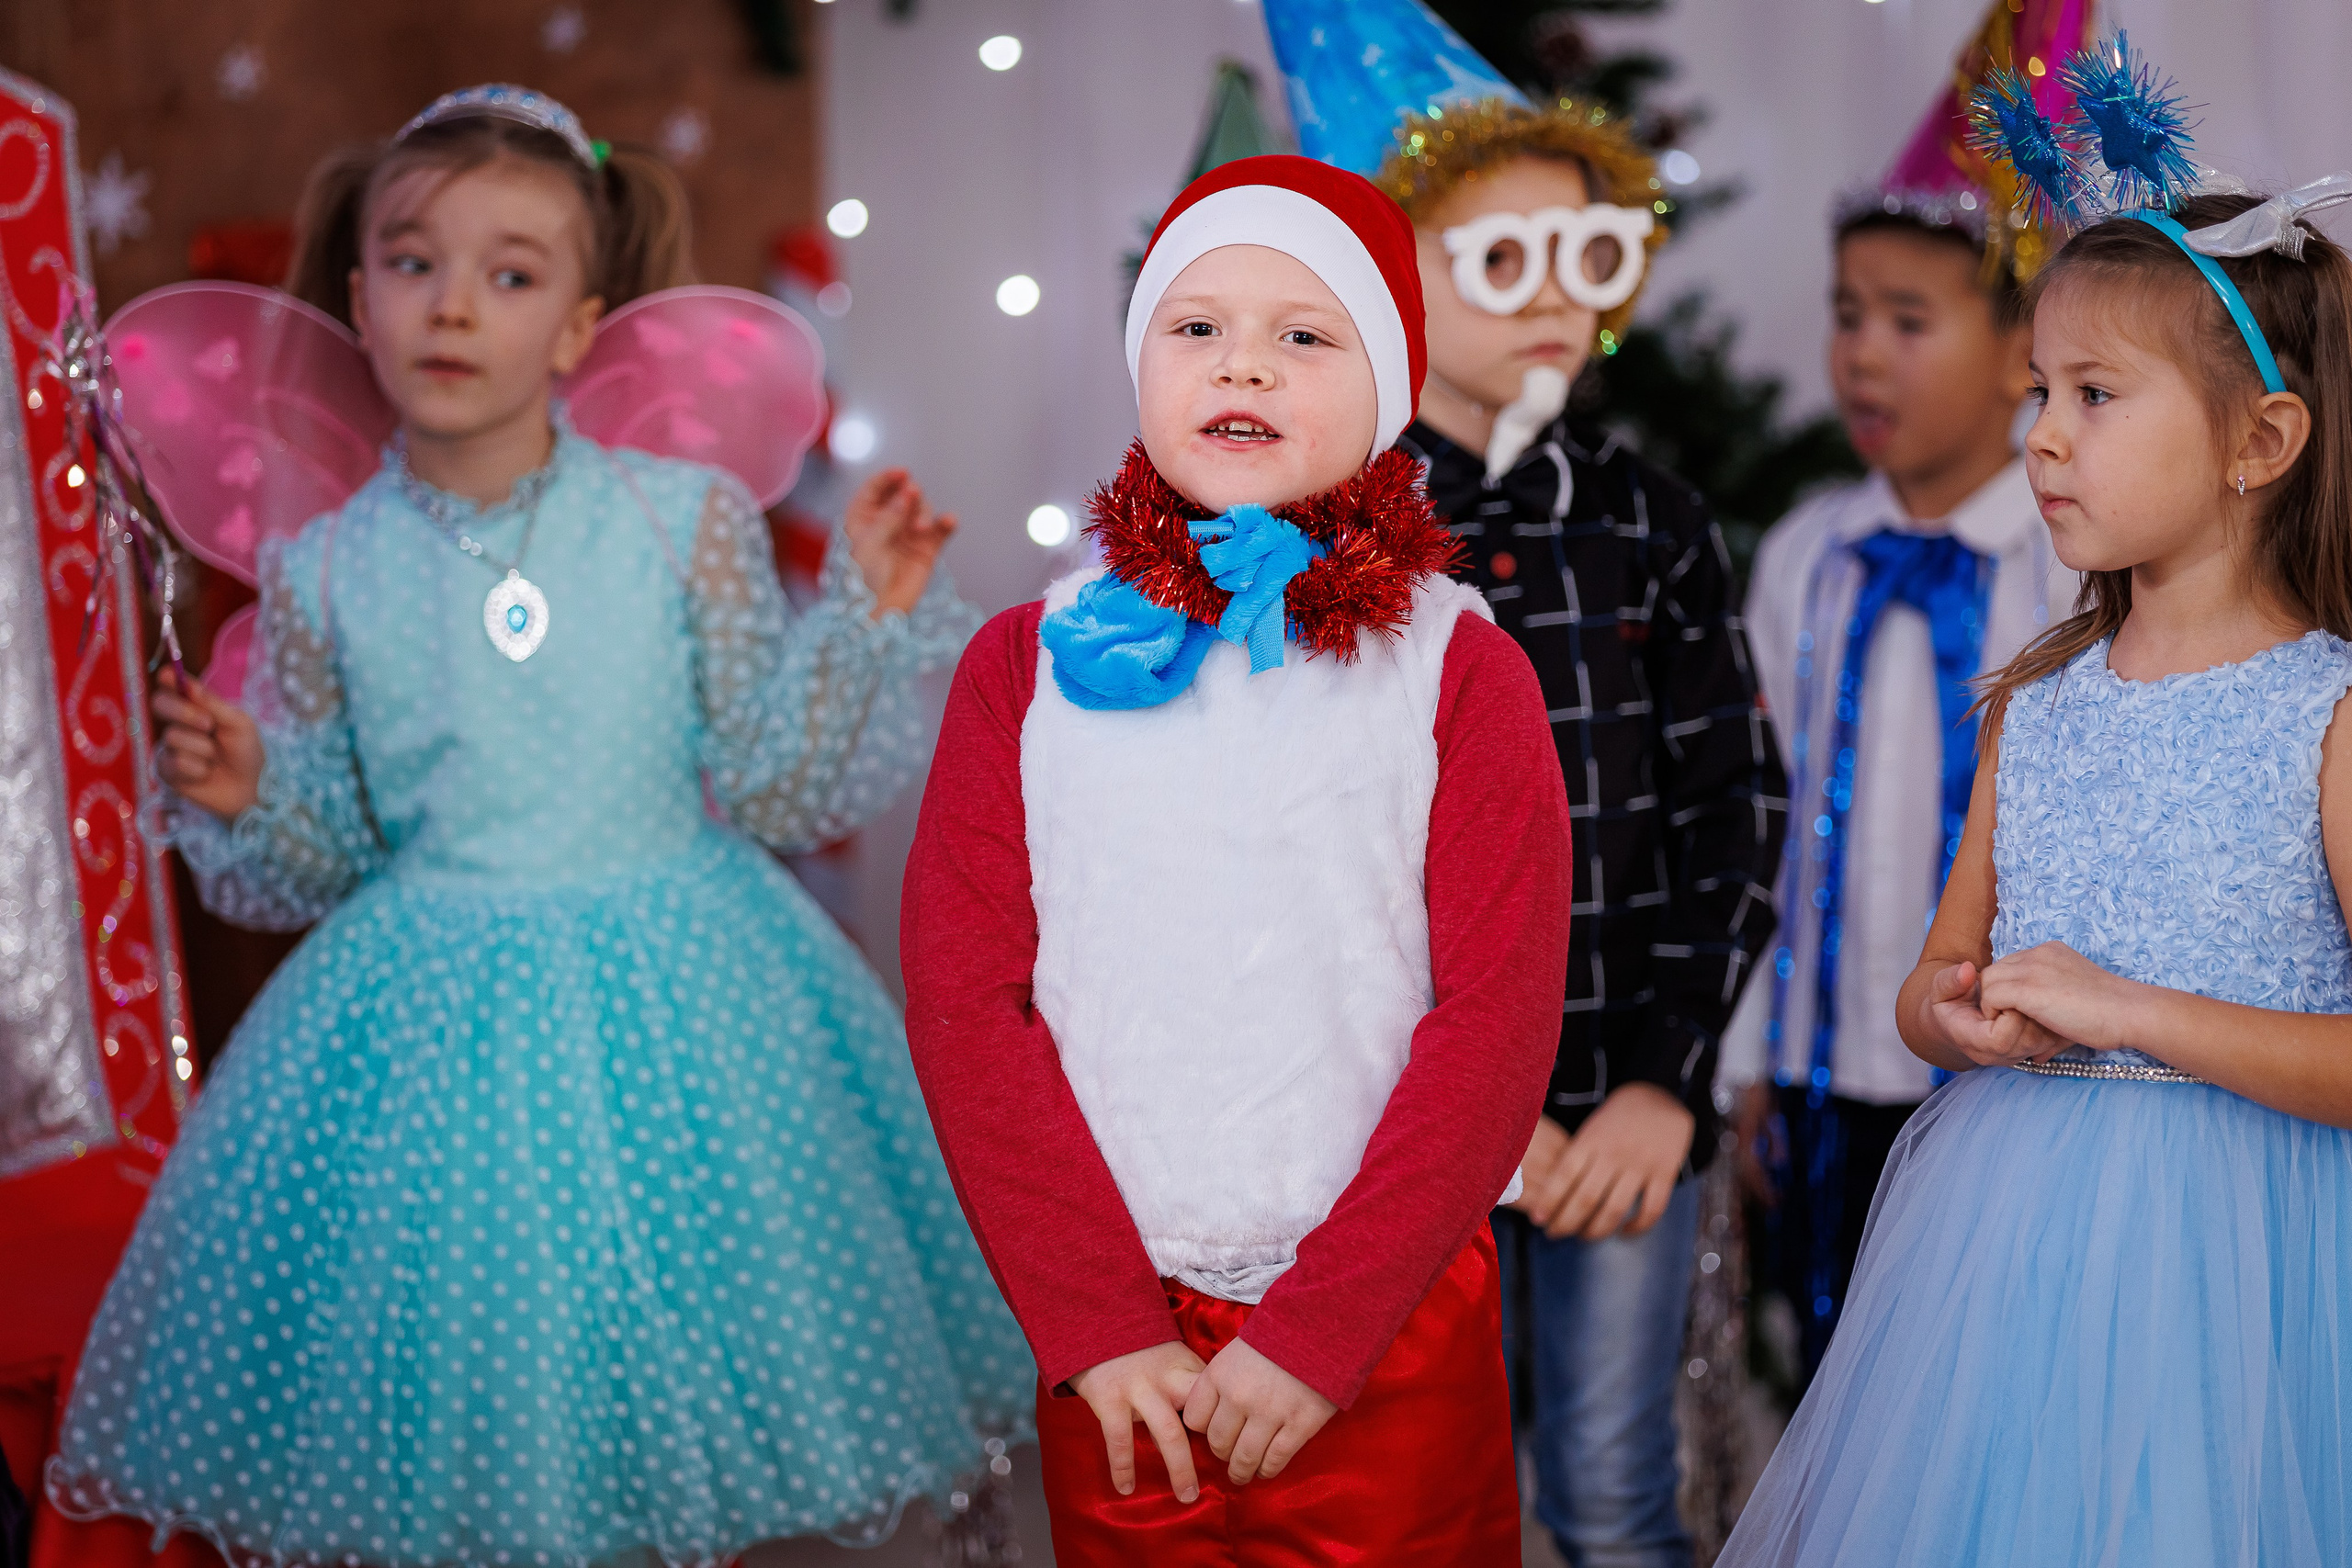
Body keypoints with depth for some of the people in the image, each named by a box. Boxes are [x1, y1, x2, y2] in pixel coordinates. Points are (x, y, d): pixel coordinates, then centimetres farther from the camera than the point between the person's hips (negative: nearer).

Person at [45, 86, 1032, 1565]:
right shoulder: (322, 574, -1)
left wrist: (862, 614, -11)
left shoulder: (689, 520, -5)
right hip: (431, 1035, 1)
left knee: (678, 1390, 9)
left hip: (677, 1003, 0)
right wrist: (243, 795, -13)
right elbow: (322, 857, 7)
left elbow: (768, 784, -2)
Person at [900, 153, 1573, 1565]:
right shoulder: (1026, 665, 3)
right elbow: (963, 997, -2)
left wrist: (1319, 1330, -14)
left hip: (1391, 1341, -1)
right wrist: (1093, 1324, -10)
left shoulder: (1458, 668, -2)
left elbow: (1498, 1017, -8)